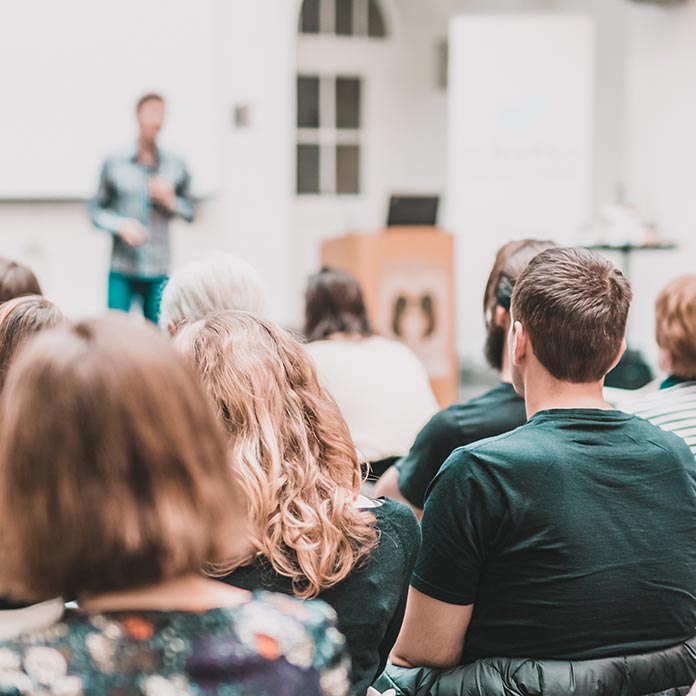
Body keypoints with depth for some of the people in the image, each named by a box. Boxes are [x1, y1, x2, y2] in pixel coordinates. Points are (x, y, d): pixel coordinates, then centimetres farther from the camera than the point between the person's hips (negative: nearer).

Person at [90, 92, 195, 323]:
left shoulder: (176, 166, 7)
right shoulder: (114, 164, 3)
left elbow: (190, 212, 13)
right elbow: (97, 210, 6)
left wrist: (170, 201, -7)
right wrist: (120, 224, -12)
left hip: (159, 272, 1)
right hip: (122, 271, -1)